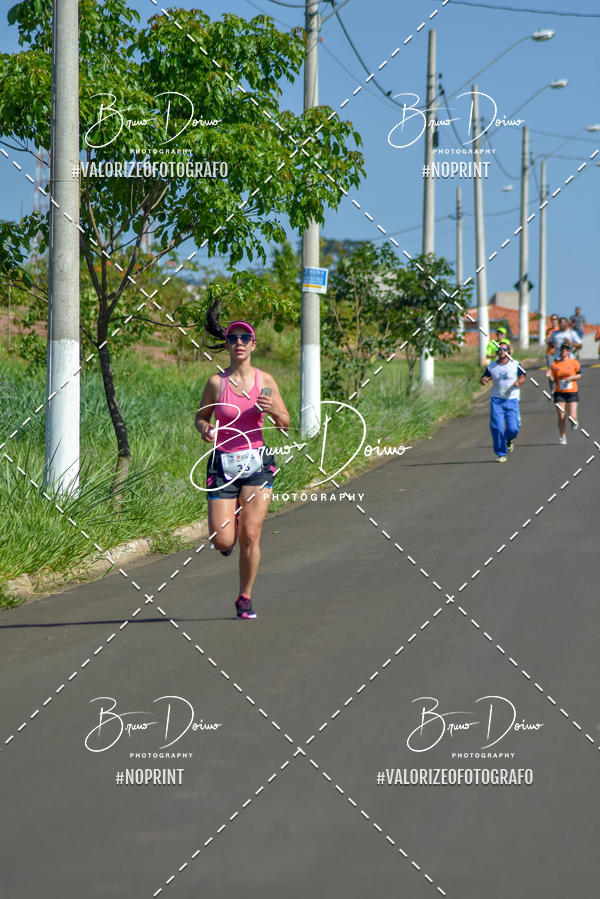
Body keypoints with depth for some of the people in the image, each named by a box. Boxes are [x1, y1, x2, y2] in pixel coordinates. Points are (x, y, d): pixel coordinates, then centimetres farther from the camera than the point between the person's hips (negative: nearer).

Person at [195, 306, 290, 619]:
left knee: (250, 535, -7)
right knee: (222, 542, -7)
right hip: (223, 464, -1)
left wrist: (272, 409, -14)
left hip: (257, 462, 1)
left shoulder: (265, 380, 2)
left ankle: (245, 599, 11)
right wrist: (205, 430, -13)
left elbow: (285, 423, 8)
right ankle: (228, 523, 32)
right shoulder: (216, 382, -3)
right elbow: (200, 417, 10)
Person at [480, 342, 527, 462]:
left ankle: (510, 439, 28)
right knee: (497, 427, -10)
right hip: (496, 400, 1)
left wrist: (518, 382, -17)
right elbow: (483, 379, 14)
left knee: (512, 428, -10)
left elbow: (523, 378, 6)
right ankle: (501, 453, 4)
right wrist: (483, 380, -11)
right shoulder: (491, 367, 7)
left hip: (512, 399, -1)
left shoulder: (515, 364, 3)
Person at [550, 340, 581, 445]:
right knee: (561, 417, -4)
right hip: (559, 393, 1)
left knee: (572, 417, -10)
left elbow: (579, 375, 5)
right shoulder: (555, 365, 3)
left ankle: (575, 421, 27)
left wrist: (571, 377, -12)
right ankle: (562, 436, 14)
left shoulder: (574, 362, -1)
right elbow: (554, 380, 8)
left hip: (572, 393, -1)